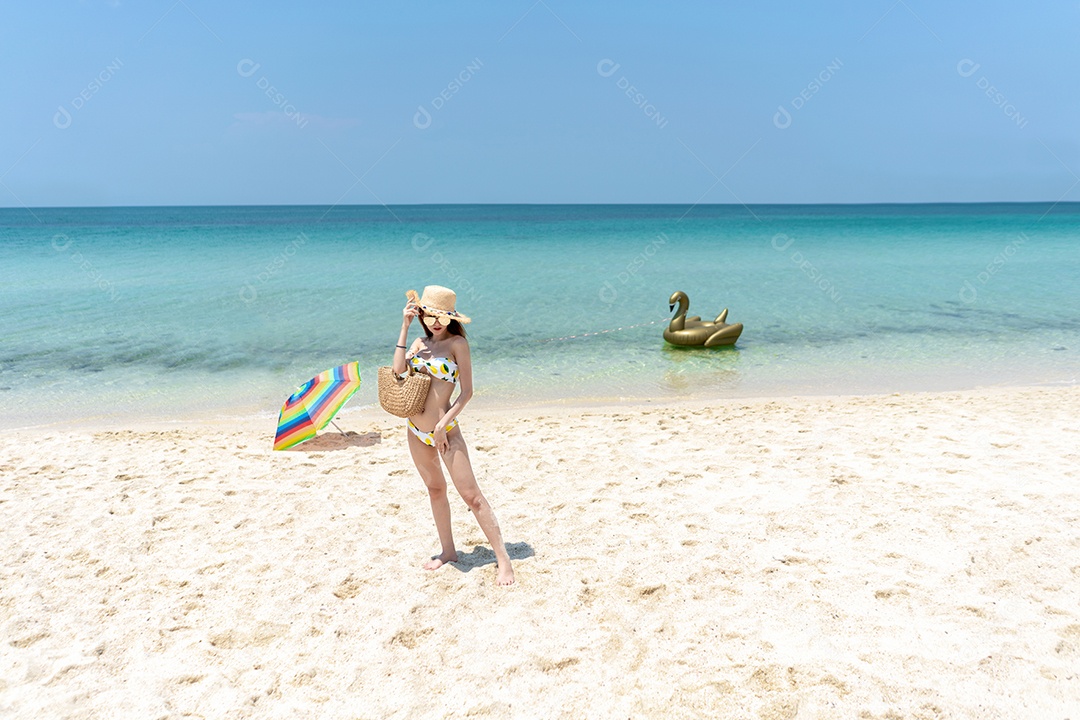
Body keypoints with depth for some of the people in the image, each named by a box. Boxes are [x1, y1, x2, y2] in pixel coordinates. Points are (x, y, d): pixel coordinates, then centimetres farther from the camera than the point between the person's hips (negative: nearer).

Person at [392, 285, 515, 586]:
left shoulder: (457, 342, -10)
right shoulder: (420, 342, 8)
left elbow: (467, 392, -12)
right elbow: (398, 369, -9)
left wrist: (443, 424, -19)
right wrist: (404, 328, -8)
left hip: (445, 430, -6)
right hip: (416, 431, 7)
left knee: (471, 494, -7)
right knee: (435, 489, 17)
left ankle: (503, 559, -2)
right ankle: (448, 551, 32)